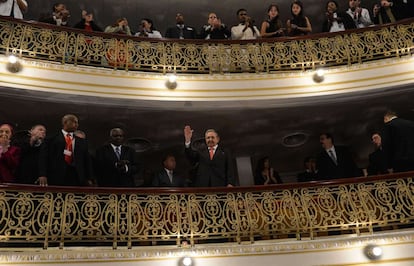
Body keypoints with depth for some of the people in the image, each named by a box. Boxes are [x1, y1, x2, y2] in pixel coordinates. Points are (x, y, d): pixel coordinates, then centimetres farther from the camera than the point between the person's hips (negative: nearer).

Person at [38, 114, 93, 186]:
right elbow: (43, 157, 1)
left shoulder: (82, 142, 21)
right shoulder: (51, 139, 10)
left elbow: (87, 161, 17)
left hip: (77, 180, 3)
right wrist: (42, 175, -12)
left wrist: (89, 179, 6)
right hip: (56, 179, -3)